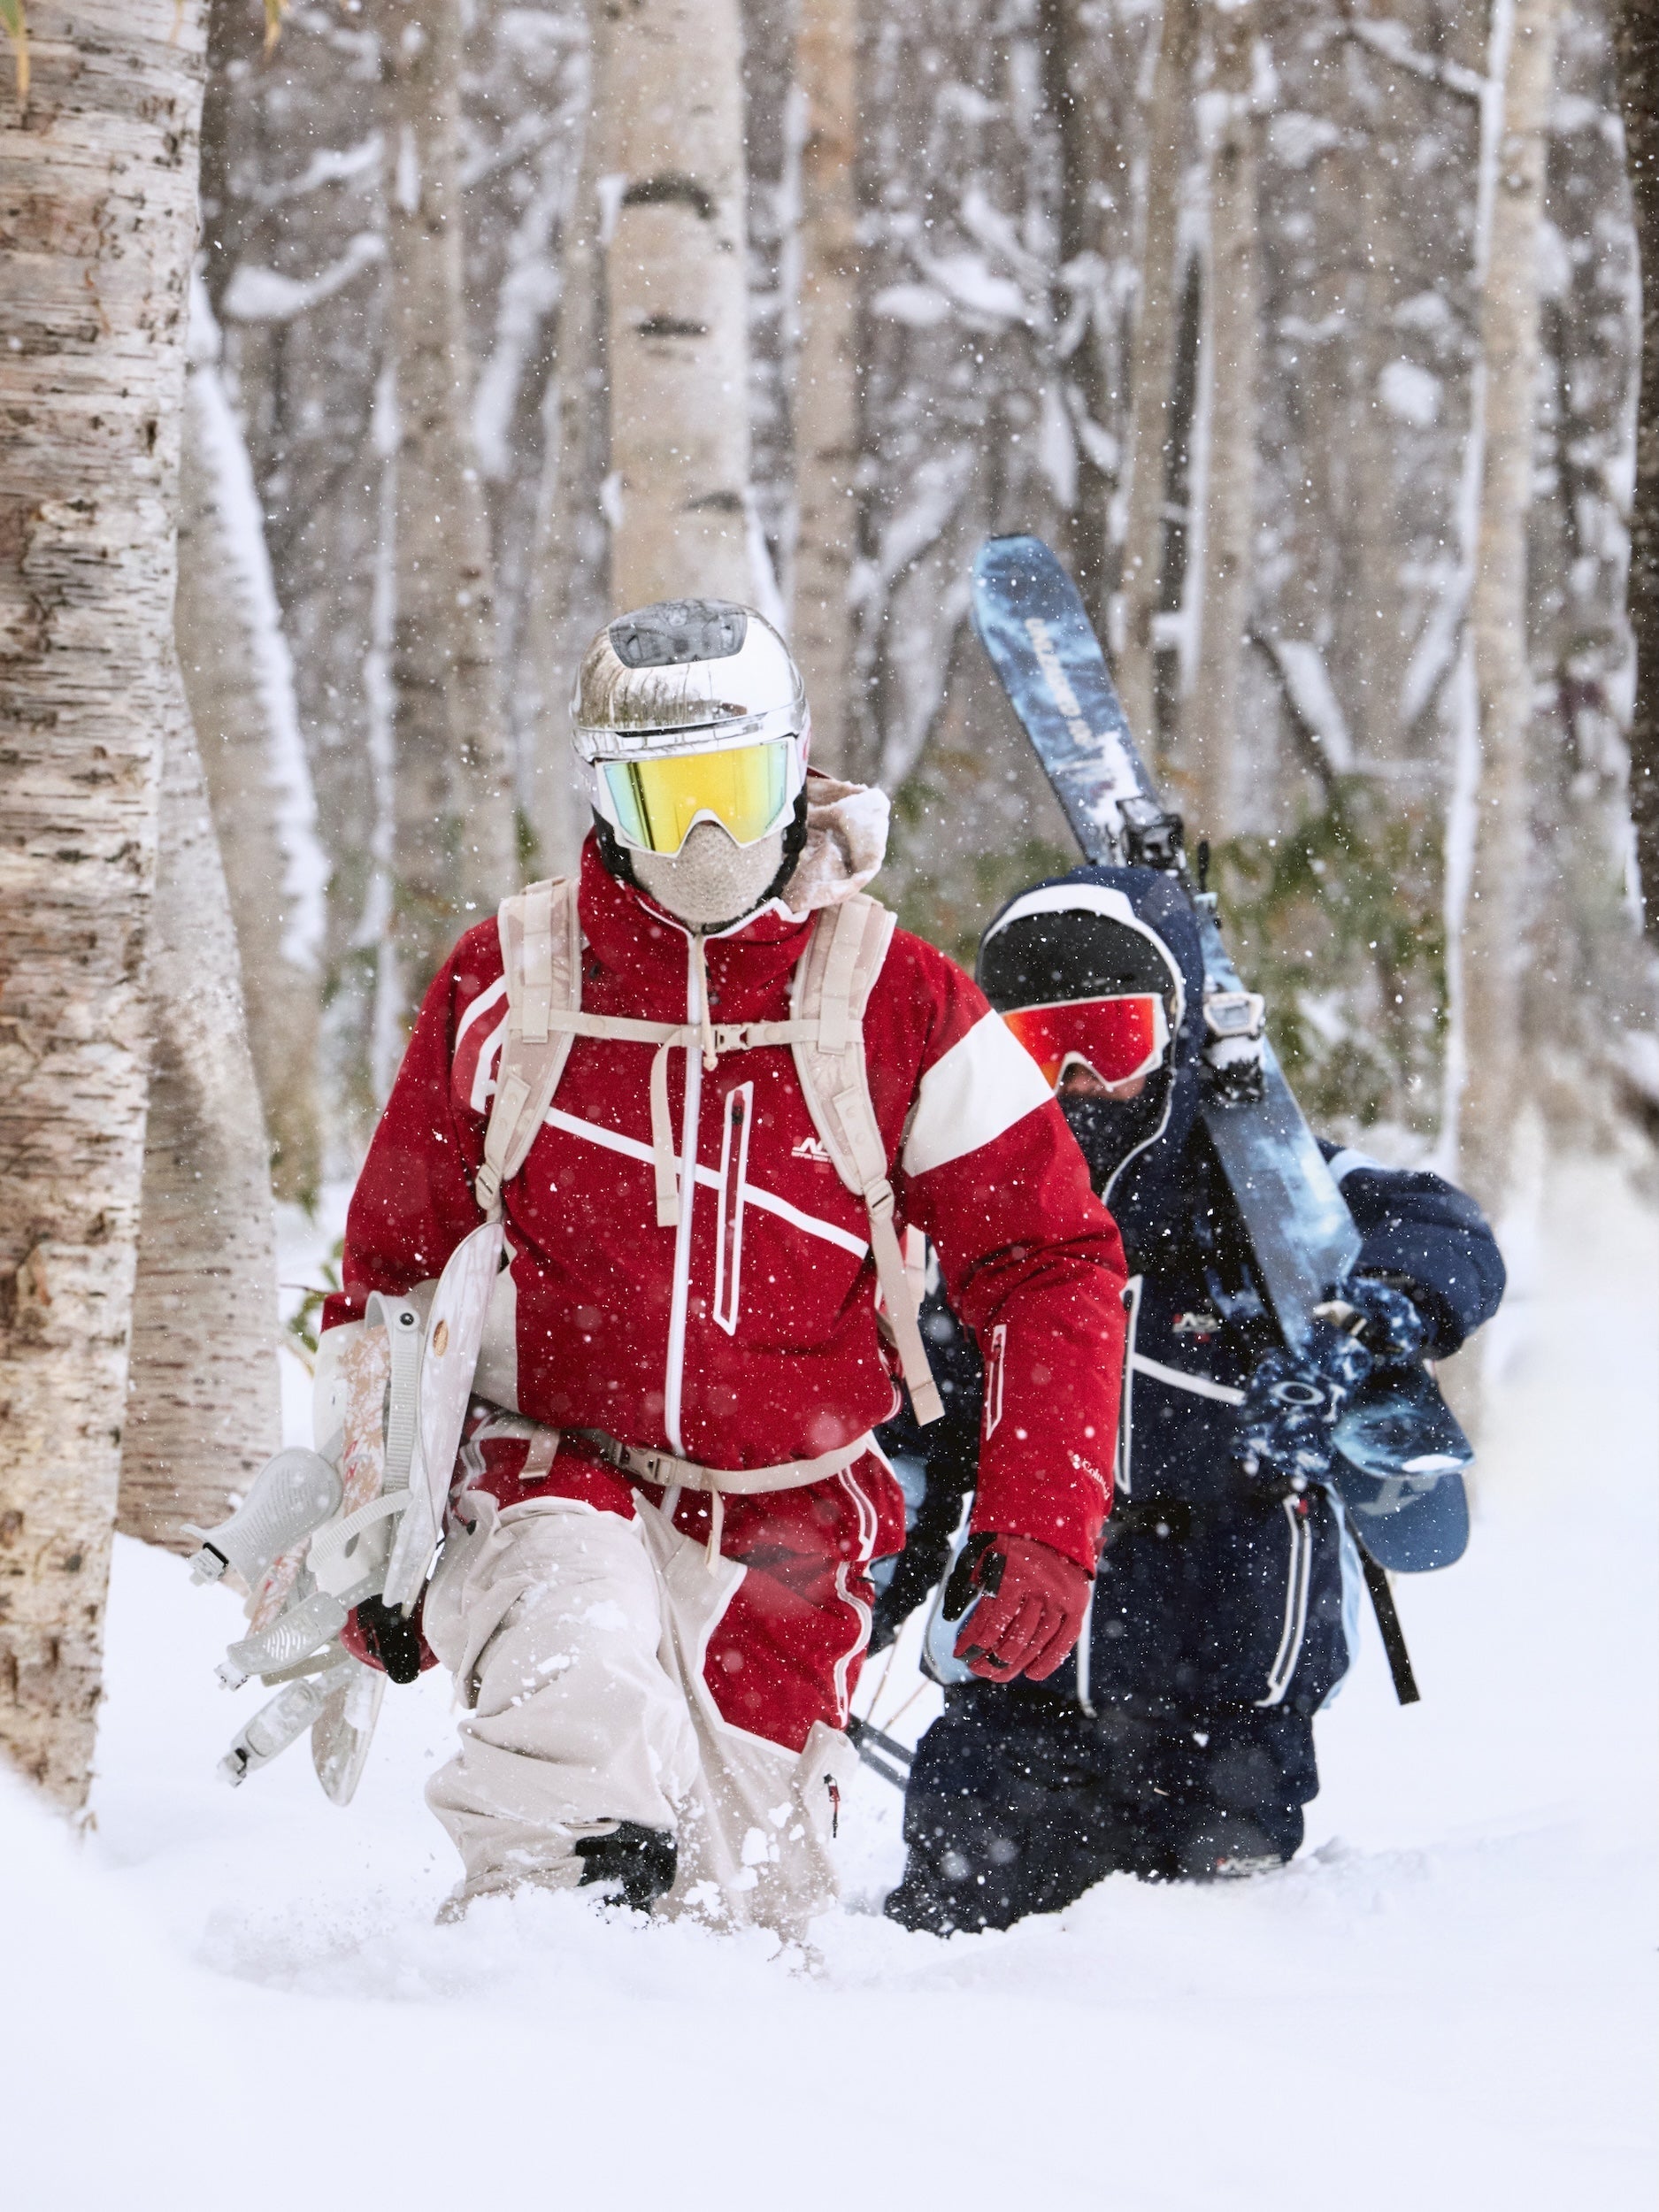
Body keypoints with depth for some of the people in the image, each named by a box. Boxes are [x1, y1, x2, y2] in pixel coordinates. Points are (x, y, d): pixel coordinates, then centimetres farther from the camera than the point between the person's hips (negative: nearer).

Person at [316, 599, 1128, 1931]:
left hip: (782, 1521, 1)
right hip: (553, 1471, -1)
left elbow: (1050, 1267, -1)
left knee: (750, 1895, 1)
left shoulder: (893, 1000, -3)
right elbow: (393, 1270, 12)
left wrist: (1045, 1531, -11)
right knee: (580, 1689, -34)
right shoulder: (510, 987, 1)